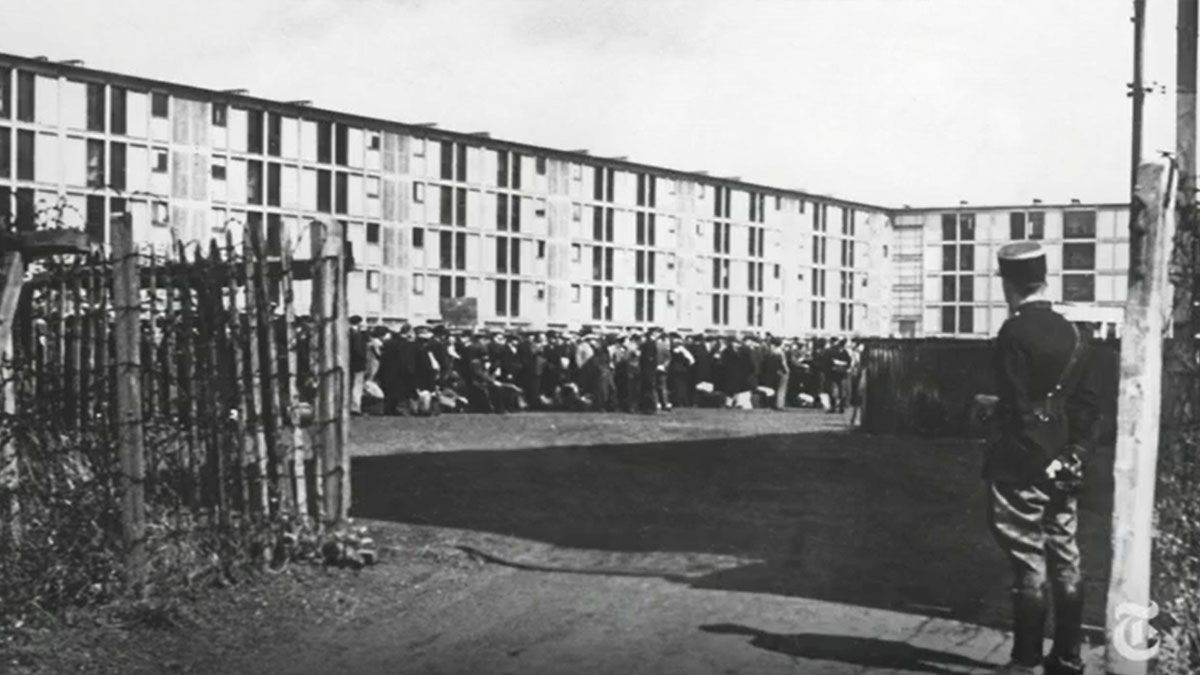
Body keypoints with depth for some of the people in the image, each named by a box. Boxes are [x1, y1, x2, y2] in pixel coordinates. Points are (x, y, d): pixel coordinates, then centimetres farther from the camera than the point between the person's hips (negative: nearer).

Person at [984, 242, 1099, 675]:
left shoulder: (1015, 333, -13)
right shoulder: (1070, 333, 8)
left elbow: (1017, 408, -17)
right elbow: (1087, 401, 9)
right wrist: (1074, 456, 7)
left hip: (1023, 469, -7)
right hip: (1062, 470, 7)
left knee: (1029, 566, -2)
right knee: (1065, 562, 11)